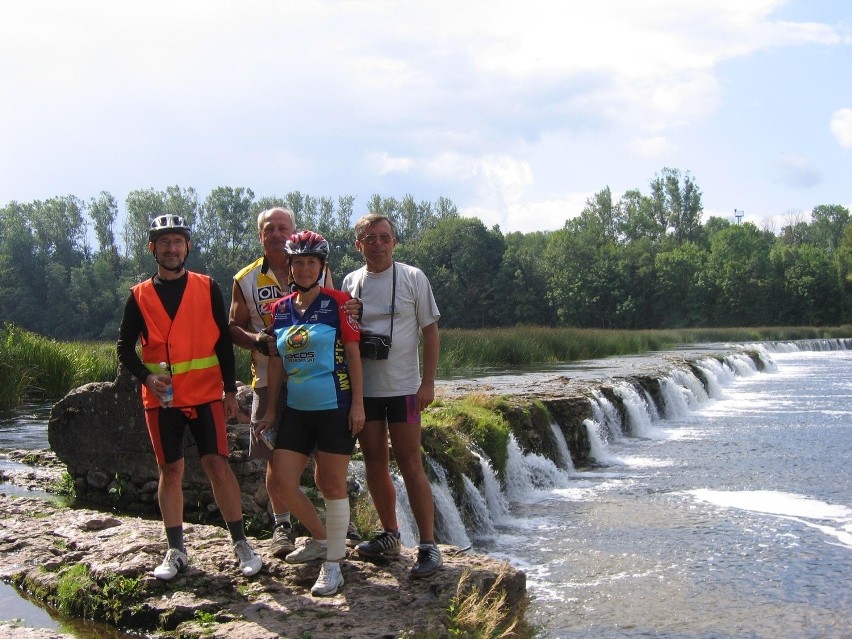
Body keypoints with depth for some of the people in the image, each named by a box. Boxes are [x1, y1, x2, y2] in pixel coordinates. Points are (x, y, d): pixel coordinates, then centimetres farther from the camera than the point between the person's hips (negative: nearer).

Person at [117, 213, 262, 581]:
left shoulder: (207, 288, 4)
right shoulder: (139, 296, 5)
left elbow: (223, 340, 5)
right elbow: (125, 346, 6)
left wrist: (230, 389, 1)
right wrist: (147, 376, -12)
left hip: (205, 394, -1)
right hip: (161, 398, 1)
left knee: (218, 464, -7)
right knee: (170, 471, 5)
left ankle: (241, 543, 3)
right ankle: (176, 551, 13)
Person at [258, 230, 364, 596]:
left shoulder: (337, 303, -5)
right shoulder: (279, 310, 8)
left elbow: (353, 354, -6)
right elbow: (276, 362, 12)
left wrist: (358, 403, -11)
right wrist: (270, 410, 11)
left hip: (335, 409, -5)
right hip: (296, 411, 5)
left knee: (331, 485, 0)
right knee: (280, 484, 3)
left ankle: (333, 566, 11)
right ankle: (321, 539, 26)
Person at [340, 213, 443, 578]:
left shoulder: (412, 278, -2)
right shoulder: (350, 282, 7)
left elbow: (431, 332, -2)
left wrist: (428, 382, -8)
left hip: (402, 387, -4)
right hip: (362, 388, 4)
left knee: (410, 466, -5)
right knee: (374, 464, 10)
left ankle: (428, 545, 0)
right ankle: (390, 535, 23)